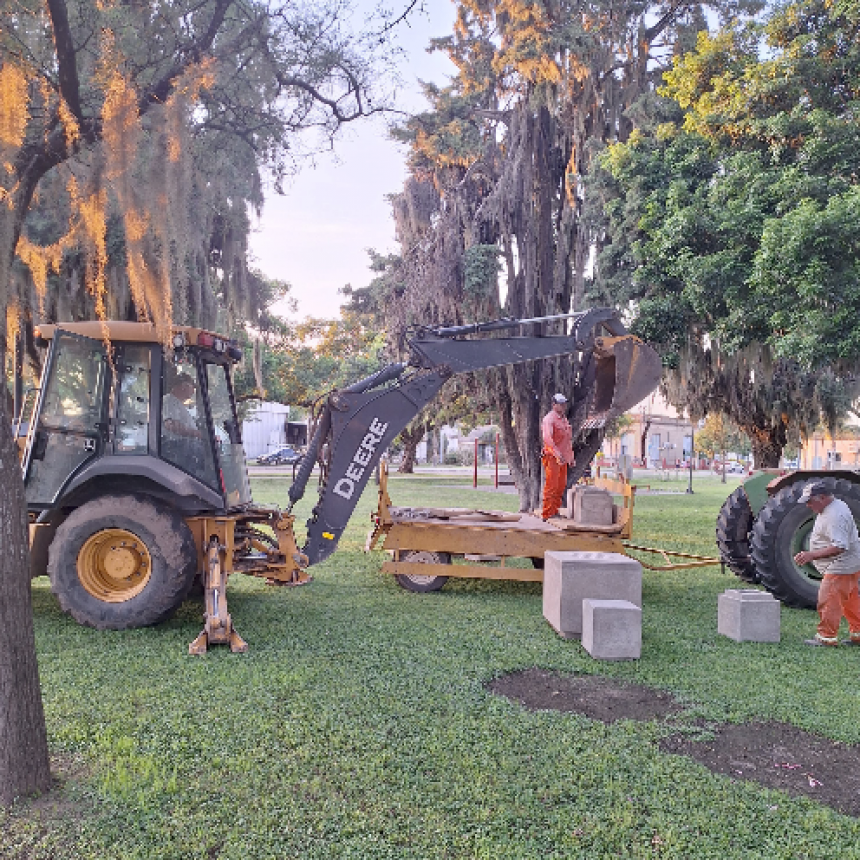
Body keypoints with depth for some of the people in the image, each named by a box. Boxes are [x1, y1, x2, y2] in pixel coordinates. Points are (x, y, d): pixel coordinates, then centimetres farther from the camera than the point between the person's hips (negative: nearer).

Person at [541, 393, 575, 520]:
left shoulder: (564, 419, 18)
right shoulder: (549, 419, -12)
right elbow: (547, 438, -27)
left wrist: (571, 456, 22)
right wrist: (557, 453, -37)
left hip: (563, 458, 9)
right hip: (552, 458, -9)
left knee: (561, 486, 13)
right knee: (551, 486, -7)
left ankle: (555, 511, 23)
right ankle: (547, 514, -4)